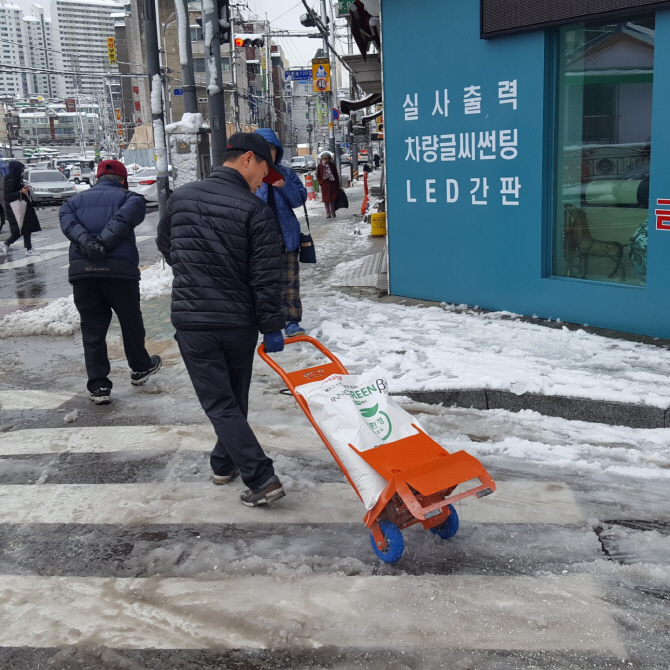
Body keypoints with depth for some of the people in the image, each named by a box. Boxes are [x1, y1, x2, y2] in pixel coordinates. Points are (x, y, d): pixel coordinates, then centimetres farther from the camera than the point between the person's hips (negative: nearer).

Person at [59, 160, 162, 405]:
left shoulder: (77, 200, 21)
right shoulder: (128, 197, 11)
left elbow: (67, 221, -1)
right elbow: (125, 217, -13)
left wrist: (87, 243, -14)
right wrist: (104, 243, -17)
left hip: (81, 270, 3)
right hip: (119, 267, -2)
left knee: (92, 328, 8)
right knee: (131, 321, 18)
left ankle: (99, 386, 7)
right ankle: (140, 368, 36)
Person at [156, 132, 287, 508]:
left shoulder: (181, 198, 1)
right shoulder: (255, 209, -10)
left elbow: (166, 247, 18)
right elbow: (267, 277, -13)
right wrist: (272, 327, -4)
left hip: (192, 320, 1)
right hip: (240, 322, 0)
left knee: (219, 403, 3)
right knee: (235, 399, 20)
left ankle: (262, 479, -3)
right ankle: (225, 463, 34)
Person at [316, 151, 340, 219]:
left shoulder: (332, 165, -1)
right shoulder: (320, 166, -1)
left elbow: (336, 175, 3)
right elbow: (318, 176, 9)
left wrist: (337, 185, 0)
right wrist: (321, 183, -1)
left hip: (332, 185, 0)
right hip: (324, 186, 1)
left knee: (332, 199, 2)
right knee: (326, 200, 2)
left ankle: (333, 213, 13)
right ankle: (328, 214, 7)